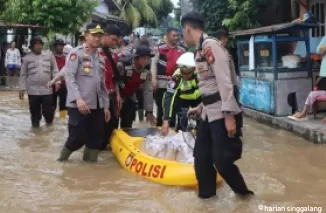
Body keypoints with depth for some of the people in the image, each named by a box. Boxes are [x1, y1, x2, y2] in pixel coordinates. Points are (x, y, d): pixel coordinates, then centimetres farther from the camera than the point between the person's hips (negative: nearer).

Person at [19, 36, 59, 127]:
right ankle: (35, 123, 25)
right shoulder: (27, 58, 1)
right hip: (33, 90, 0)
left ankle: (49, 121, 32)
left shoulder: (49, 55, 2)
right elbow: (23, 75, 6)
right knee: (35, 111, 7)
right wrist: (22, 89, 2)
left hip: (47, 89, 0)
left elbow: (54, 69, 7)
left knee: (48, 110, 3)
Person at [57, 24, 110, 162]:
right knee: (77, 138, -5)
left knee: (96, 140, 7)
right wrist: (78, 98, -21)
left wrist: (106, 105, 17)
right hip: (79, 105, -7)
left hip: (97, 106, 7)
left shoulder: (100, 58, 18)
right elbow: (69, 77, -12)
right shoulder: (76, 53, -3)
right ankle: (61, 161, 18)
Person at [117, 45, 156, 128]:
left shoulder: (146, 72, -7)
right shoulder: (122, 65, -25)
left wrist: (149, 111, -7)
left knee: (127, 126, 6)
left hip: (129, 99, 5)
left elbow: (148, 91, -6)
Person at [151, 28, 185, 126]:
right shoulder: (160, 48, -6)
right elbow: (154, 64, -6)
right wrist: (154, 80, -11)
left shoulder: (182, 50, 6)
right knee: (161, 109, 5)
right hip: (161, 84, -4)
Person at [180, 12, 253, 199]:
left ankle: (243, 193, 17)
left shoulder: (210, 45, -14)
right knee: (201, 157, 12)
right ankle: (206, 195, 27)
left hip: (223, 113, -9)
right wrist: (201, 107, 29)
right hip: (211, 113, 9)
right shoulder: (201, 49, 14)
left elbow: (225, 81, -20)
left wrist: (229, 115, -23)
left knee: (222, 160, -6)